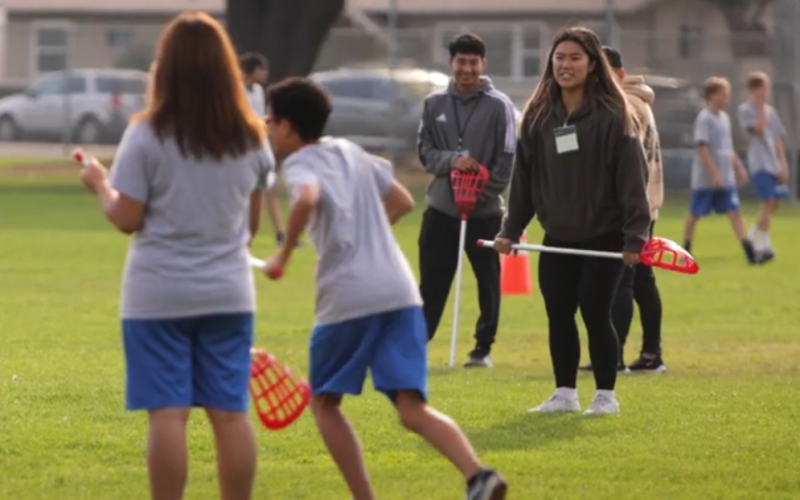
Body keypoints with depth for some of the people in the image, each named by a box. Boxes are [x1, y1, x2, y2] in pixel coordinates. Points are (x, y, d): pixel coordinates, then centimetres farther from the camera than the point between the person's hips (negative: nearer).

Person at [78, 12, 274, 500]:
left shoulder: (147, 136, -10)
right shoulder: (253, 139, 4)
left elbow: (126, 218, -9)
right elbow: (252, 222, 10)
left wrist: (100, 184, 9)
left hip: (160, 293, -3)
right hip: (228, 291, 3)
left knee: (168, 414, -2)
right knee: (231, 413, 5)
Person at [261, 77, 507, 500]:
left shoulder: (301, 164, -1)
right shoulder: (350, 152, 22)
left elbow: (307, 198, -25)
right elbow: (402, 201, 31)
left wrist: (284, 255, -14)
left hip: (348, 298, -6)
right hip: (399, 290, 6)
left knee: (324, 401, 15)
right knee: (412, 410, -1)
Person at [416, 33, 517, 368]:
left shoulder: (499, 106, -5)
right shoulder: (434, 104, 6)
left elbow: (507, 159, -6)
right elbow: (425, 151, 6)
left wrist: (482, 194, -13)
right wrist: (451, 160, -14)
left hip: (484, 211, -2)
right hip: (441, 207, 2)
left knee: (488, 282, 6)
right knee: (431, 282, 3)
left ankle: (484, 347, 15)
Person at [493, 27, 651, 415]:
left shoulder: (612, 115, -10)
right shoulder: (539, 116, 6)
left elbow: (632, 176, -13)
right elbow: (524, 176, 11)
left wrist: (635, 234, -19)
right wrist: (511, 229, 6)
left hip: (603, 236, -5)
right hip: (557, 238, 5)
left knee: (595, 313, -5)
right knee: (558, 315, 5)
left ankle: (605, 395, 8)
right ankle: (565, 393, 17)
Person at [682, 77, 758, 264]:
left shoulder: (724, 117, 11)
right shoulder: (704, 118, -14)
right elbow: (702, 148, -20)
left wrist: (739, 167, 18)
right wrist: (715, 174, -23)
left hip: (726, 178, 6)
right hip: (705, 178, -6)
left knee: (735, 211, -4)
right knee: (695, 213, 7)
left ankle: (749, 252, -11)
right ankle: (686, 250, 22)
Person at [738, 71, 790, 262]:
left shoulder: (770, 111, 15)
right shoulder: (745, 110, -4)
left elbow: (777, 139, 16)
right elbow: (759, 128, -19)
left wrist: (783, 164, 9)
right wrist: (761, 106, -12)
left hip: (774, 164, 7)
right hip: (759, 164, -7)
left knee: (773, 204, 7)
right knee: (768, 202, -14)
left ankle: (752, 237, 24)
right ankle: (763, 244, -9)